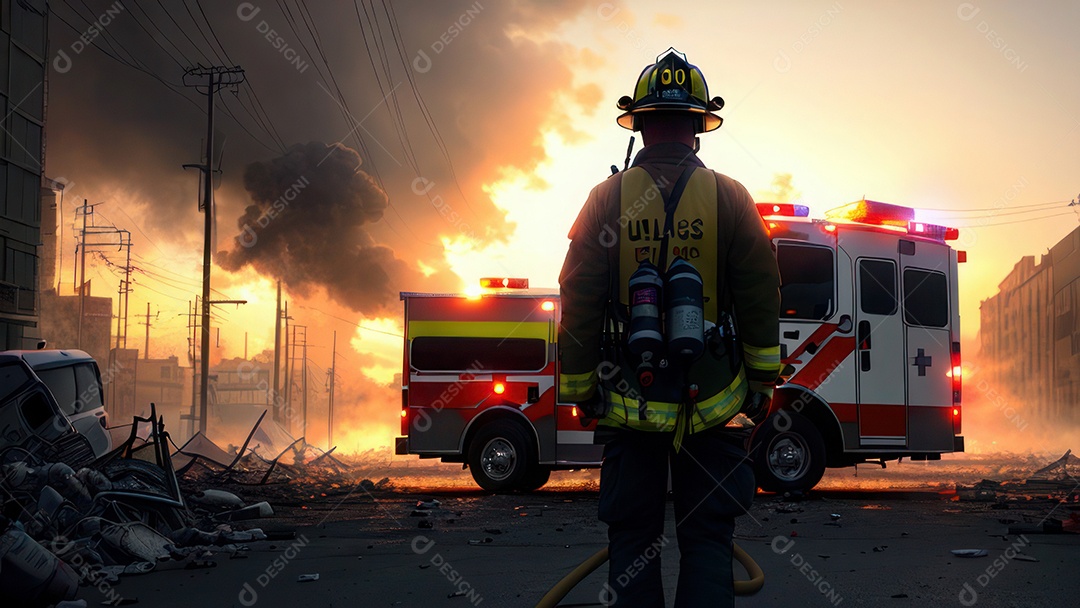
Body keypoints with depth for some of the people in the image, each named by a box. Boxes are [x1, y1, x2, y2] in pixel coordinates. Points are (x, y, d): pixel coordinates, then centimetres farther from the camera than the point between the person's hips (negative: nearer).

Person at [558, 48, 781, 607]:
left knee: (631, 538, 8)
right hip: (712, 402, 0)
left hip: (628, 399, 0)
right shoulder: (729, 198, -2)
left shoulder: (607, 198, -1)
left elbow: (578, 303, 0)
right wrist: (762, 381, 9)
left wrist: (578, 389, 8)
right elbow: (761, 299, 0)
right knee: (707, 538, 6)